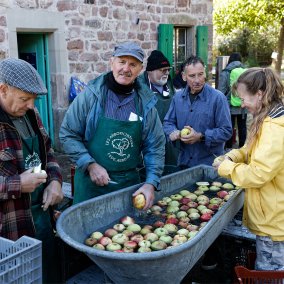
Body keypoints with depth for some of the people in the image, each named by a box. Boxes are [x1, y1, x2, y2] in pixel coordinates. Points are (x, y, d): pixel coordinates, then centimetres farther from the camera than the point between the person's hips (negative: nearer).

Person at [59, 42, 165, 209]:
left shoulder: (146, 102, -1)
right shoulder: (91, 95, -10)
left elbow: (155, 147, 1)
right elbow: (68, 135, -6)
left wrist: (151, 183, -9)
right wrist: (91, 165, -15)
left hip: (130, 182, 3)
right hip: (92, 182, -2)